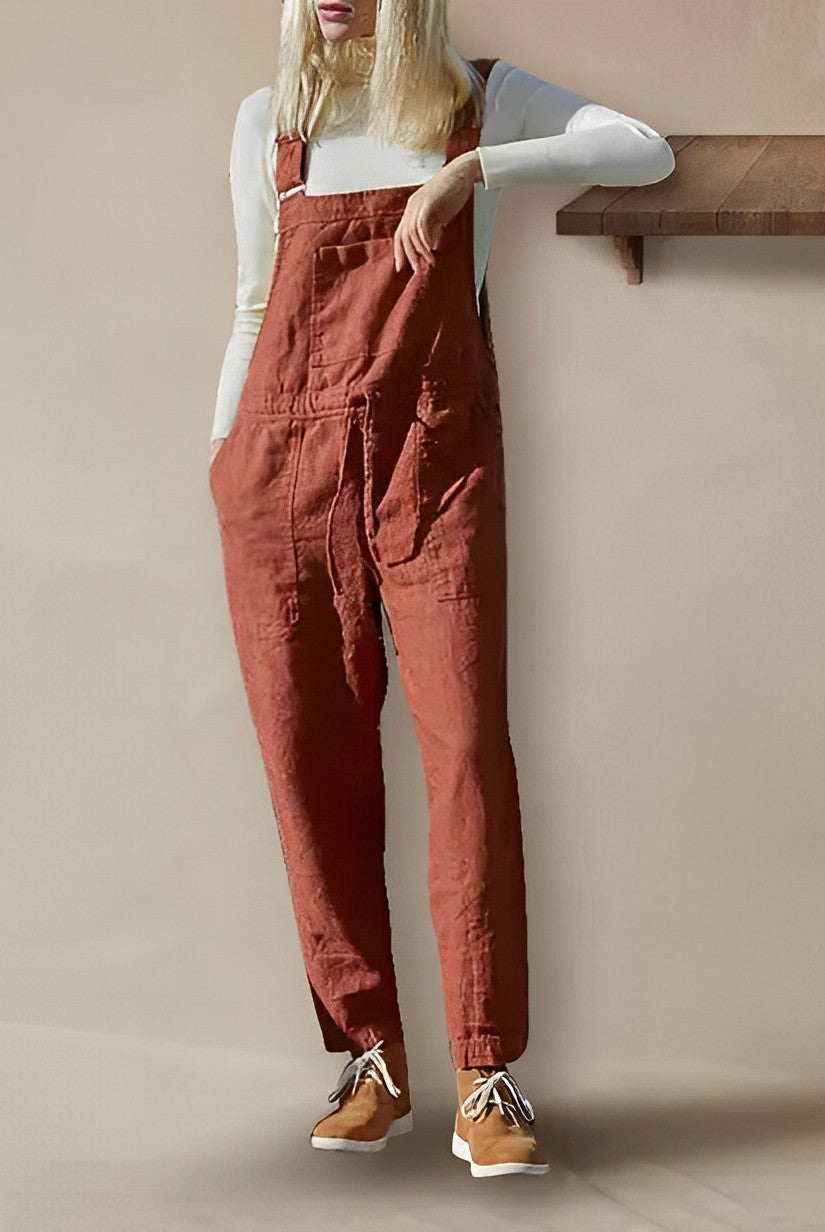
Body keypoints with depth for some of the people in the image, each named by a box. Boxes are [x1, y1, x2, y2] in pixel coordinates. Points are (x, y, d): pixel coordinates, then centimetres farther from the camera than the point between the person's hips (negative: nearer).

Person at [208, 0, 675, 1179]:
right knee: (313, 758, -3)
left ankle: (487, 1081, -10)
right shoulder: (267, 123, 13)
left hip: (436, 465, -2)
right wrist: (222, 450, 10)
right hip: (286, 463, 2)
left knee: (467, 745, -11)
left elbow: (647, 150, -4)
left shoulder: (483, 100, 8)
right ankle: (372, 1062, 5)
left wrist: (472, 169, -12)